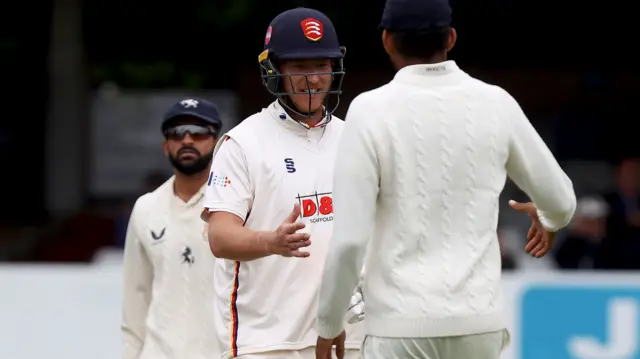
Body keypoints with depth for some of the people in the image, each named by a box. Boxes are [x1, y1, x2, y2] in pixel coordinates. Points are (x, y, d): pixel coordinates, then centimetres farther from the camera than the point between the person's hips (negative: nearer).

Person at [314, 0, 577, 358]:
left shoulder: (371, 110, -8)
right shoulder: (496, 104, 2)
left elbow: (349, 238, -11)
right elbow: (561, 201, 14)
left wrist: (329, 324, 2)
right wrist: (548, 220, 38)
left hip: (402, 326, -3)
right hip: (480, 323, 4)